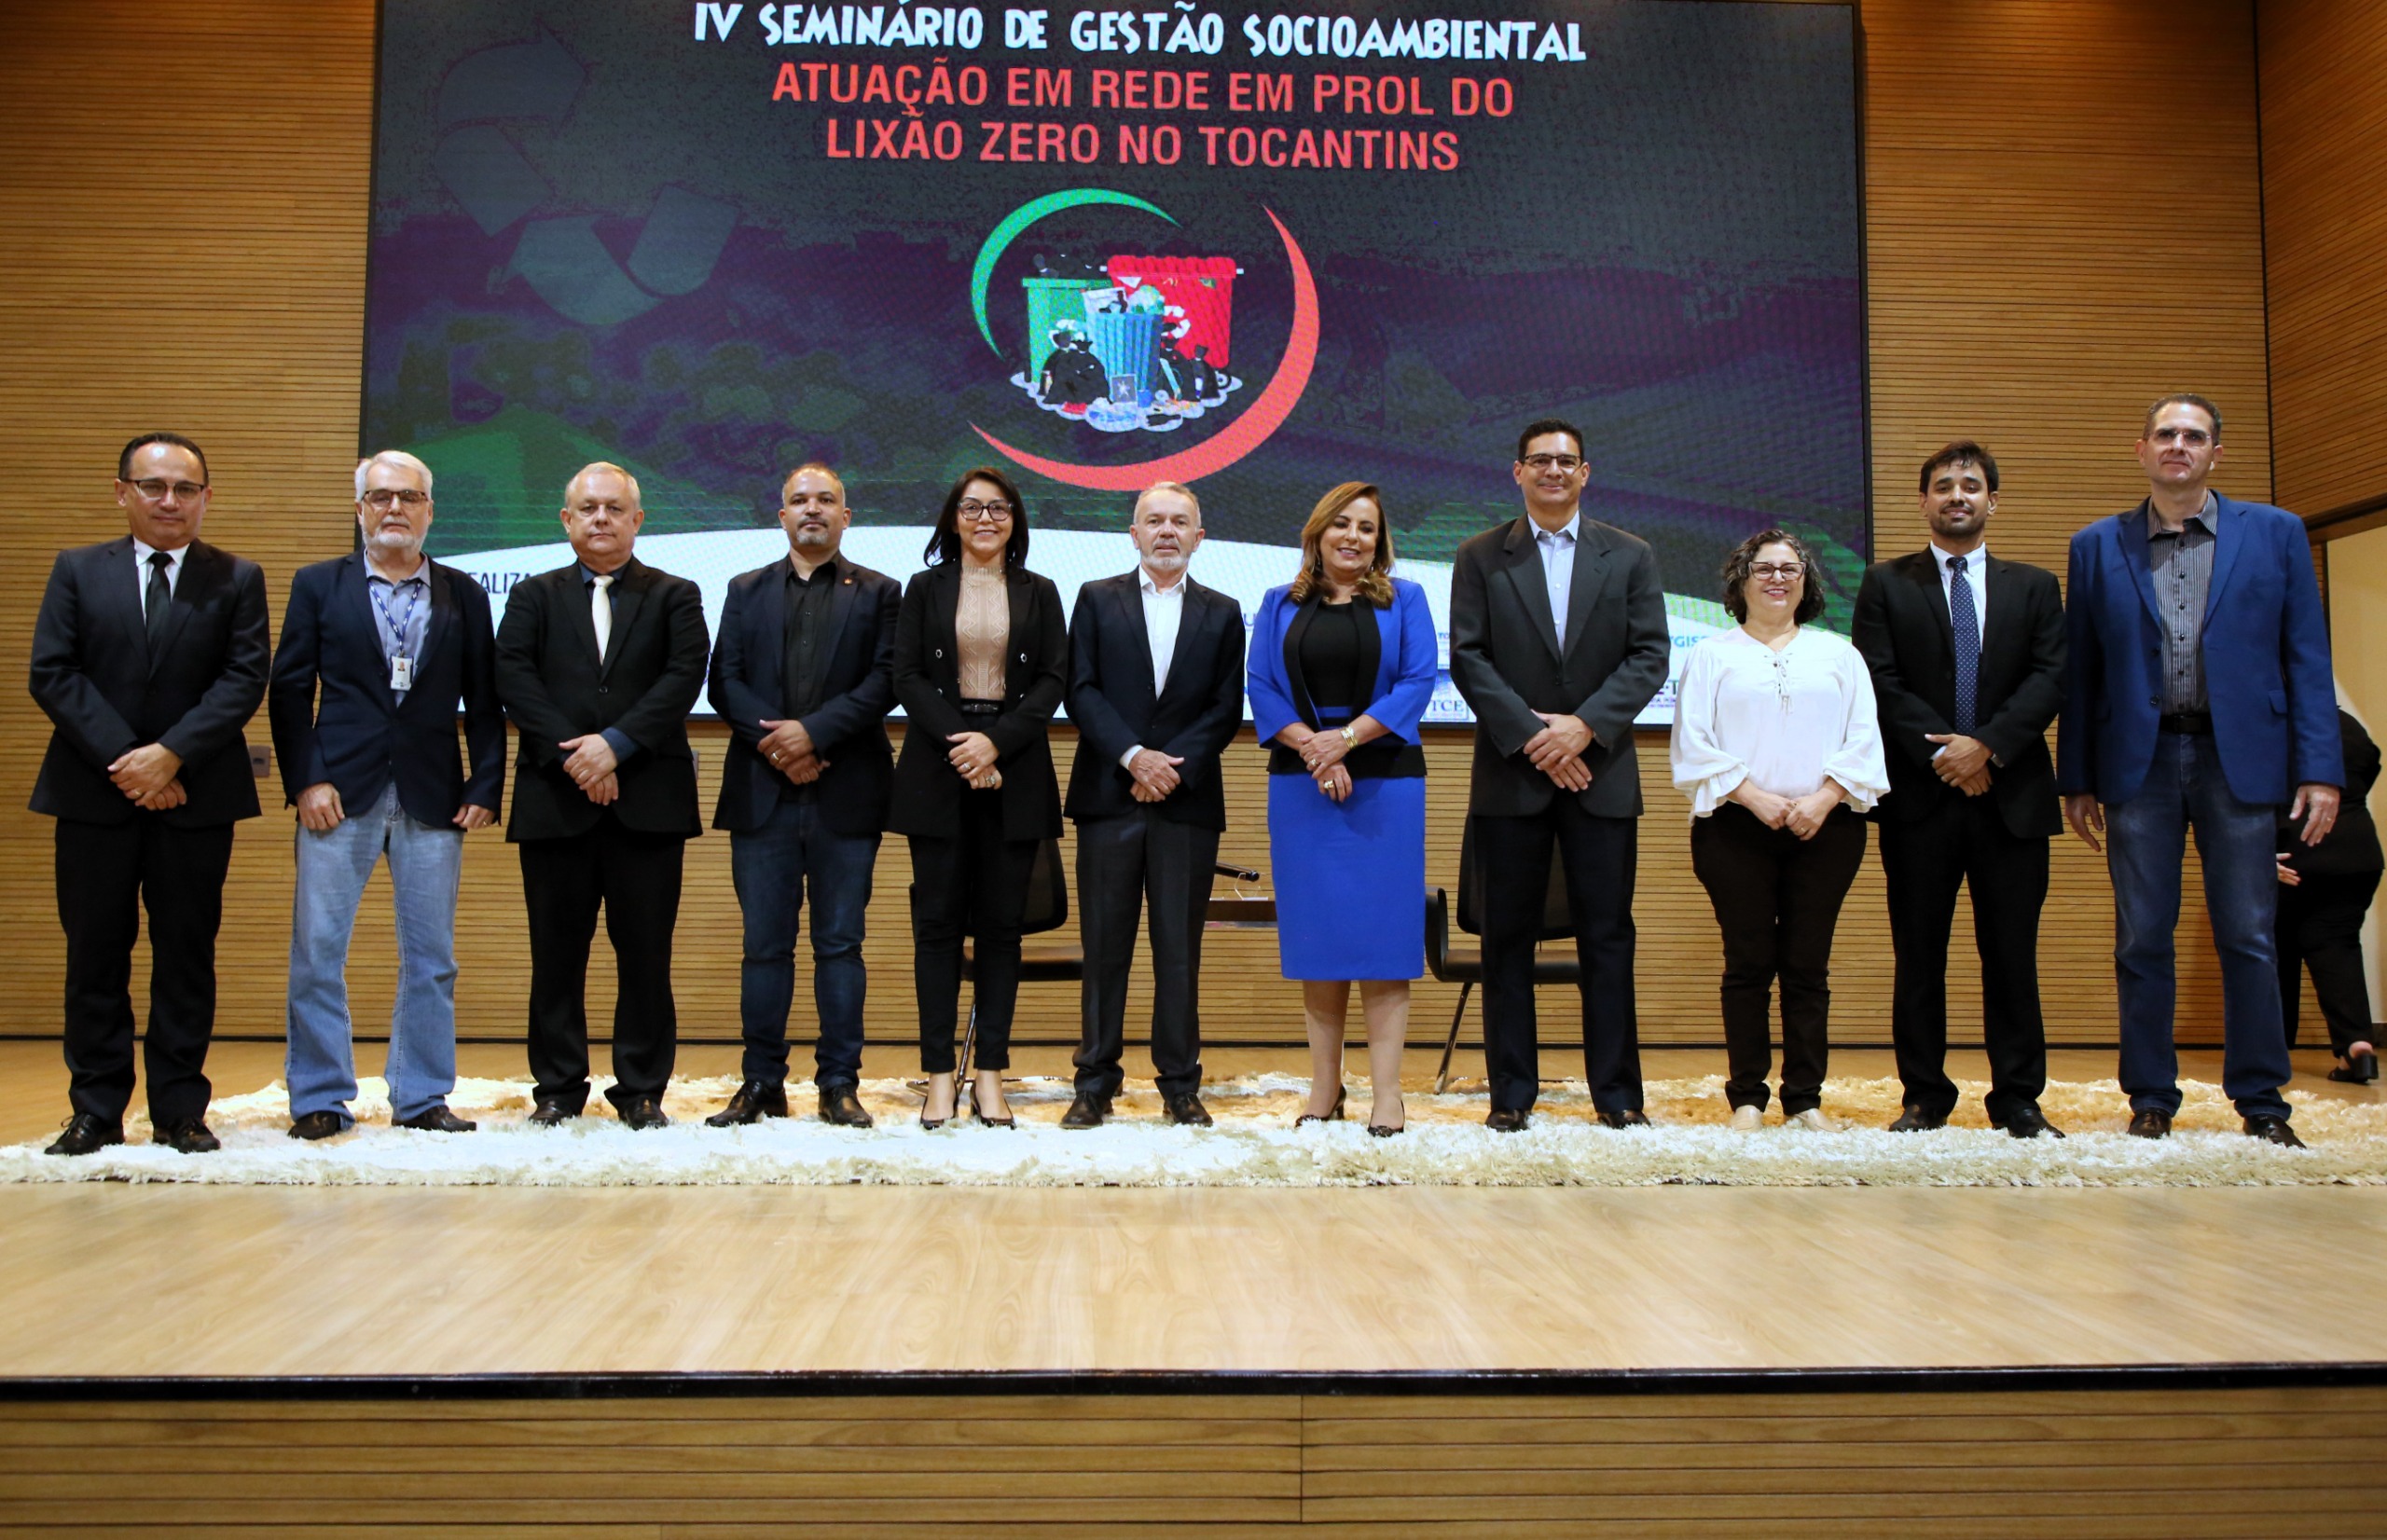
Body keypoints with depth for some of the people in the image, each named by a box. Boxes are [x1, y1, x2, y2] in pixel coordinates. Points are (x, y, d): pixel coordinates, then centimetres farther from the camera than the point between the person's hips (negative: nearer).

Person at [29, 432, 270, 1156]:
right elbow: (52, 675, -1)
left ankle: (180, 1110, 11)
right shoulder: (77, 571, 8)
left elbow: (244, 681, -4)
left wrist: (169, 755, -15)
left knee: (187, 955, 4)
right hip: (93, 795, 1)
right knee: (95, 955, 6)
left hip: (196, 797, -1)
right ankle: (96, 1111, 15)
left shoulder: (236, 579, 5)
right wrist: (123, 761, -12)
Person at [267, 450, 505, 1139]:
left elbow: (483, 702, 9)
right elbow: (290, 691, 3)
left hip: (433, 797, 1)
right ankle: (319, 1099, 10)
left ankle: (421, 1097, 14)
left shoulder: (464, 596, 10)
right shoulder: (319, 585, 7)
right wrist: (306, 782, -7)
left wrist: (485, 788, 0)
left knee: (430, 955, 5)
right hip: (340, 793, -1)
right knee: (317, 951, 0)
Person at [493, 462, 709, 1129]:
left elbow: (684, 677, -4)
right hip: (554, 800, 1)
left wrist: (616, 744, -15)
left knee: (646, 955, 1)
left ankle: (642, 1091, 11)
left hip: (648, 800, -1)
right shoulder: (533, 597, 14)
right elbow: (514, 679, 0)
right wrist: (569, 753, -14)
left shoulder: (674, 596, 11)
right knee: (557, 955, 5)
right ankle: (557, 1090, 16)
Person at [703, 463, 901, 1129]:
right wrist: (773, 742, -10)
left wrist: (813, 731, -14)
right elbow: (724, 681, 6)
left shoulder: (878, 593, 9)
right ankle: (762, 1084, 12)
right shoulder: (747, 591, 15)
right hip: (762, 793, 2)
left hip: (845, 794, -2)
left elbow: (884, 681, -3)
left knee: (839, 943, 2)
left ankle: (839, 1085, 8)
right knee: (764, 944, 4)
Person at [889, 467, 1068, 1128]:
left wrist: (996, 742, -11)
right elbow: (908, 676, 1)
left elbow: (1053, 679, 2)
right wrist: (958, 743, -12)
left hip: (1014, 771, 1)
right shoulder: (925, 588, 10)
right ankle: (939, 1076, 3)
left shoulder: (1039, 593, 11)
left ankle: (990, 1074, 6)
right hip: (937, 770, 0)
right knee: (939, 919, -1)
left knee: (1001, 921, 1)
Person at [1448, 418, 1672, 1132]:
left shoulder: (1630, 557, 10)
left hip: (1601, 773, 1)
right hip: (1510, 776, -1)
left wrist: (1585, 725, -12)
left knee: (1607, 937, 3)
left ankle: (1617, 1093, 11)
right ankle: (1511, 1093, 11)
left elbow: (1650, 655, 2)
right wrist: (1530, 734, -12)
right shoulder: (1481, 558, 6)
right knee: (1508, 939, 3)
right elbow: (1468, 659, -1)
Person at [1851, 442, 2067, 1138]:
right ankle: (1924, 1098, 11)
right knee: (1919, 955, 3)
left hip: (2010, 793, 1)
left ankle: (2018, 1100, 11)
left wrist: (1987, 746, -13)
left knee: (2012, 955, 3)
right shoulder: (1886, 584, 9)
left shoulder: (2034, 587, 14)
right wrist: (1940, 752, -12)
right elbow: (1881, 682, -2)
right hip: (1918, 795, -1)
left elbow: (2051, 679, 1)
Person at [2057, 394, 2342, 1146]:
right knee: (2142, 941, 4)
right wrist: (2076, 779, 5)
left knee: (2249, 938, 1)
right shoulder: (2098, 547, 8)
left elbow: (2307, 658, 4)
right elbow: (2081, 672, 8)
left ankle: (2261, 1102, 13)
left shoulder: (2275, 533, 7)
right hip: (2140, 762, 1)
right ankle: (2151, 1100, 13)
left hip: (2238, 758, 0)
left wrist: (2320, 769, -4)